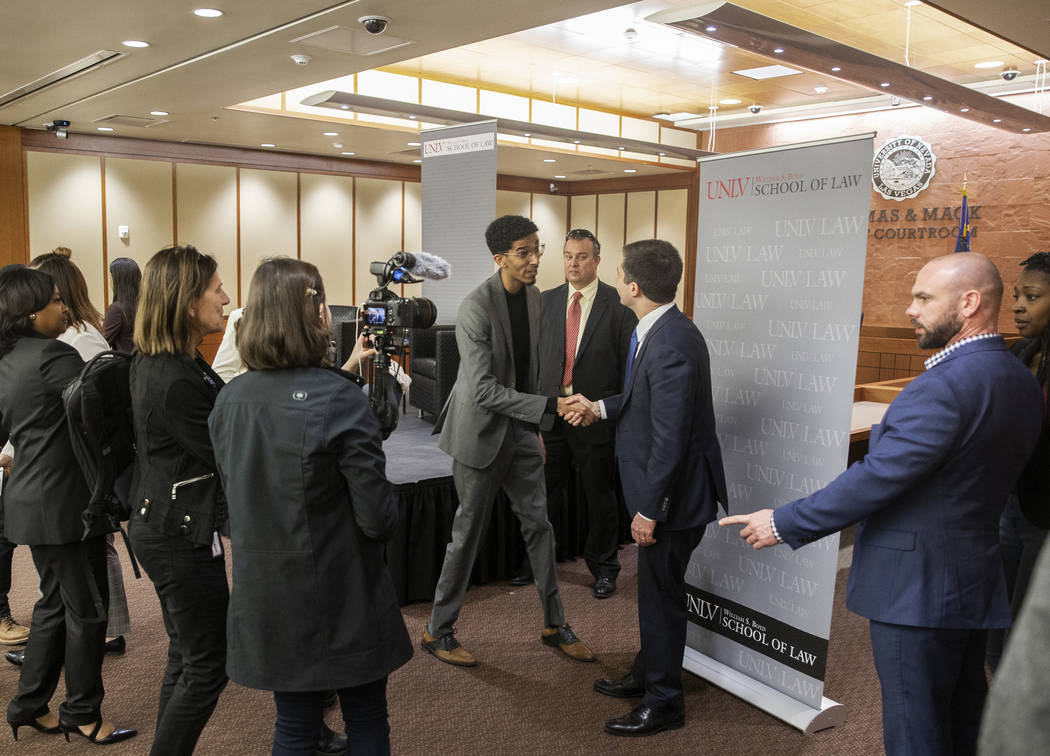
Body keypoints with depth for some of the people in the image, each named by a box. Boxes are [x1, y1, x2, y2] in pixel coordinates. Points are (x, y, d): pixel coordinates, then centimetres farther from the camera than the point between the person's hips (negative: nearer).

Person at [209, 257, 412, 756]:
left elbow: (234, 491, 10)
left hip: (266, 598, 5)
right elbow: (377, 517, -20)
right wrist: (386, 521, 2)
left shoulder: (230, 399, -3)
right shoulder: (340, 398, -20)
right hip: (341, 600, -5)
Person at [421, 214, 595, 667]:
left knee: (538, 523, 12)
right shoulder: (476, 307, -22)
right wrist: (547, 407, -31)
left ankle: (555, 624, 27)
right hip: (483, 430, -7)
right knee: (468, 533, 4)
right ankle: (438, 631, 22)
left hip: (520, 429, 7)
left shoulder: (532, 296, 4)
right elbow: (483, 389, -27)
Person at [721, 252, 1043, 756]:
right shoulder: (1020, 381, 6)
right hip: (976, 582, 9)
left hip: (917, 590, -9)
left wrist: (784, 524, -16)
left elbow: (876, 479, -25)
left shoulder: (945, 385, -24)